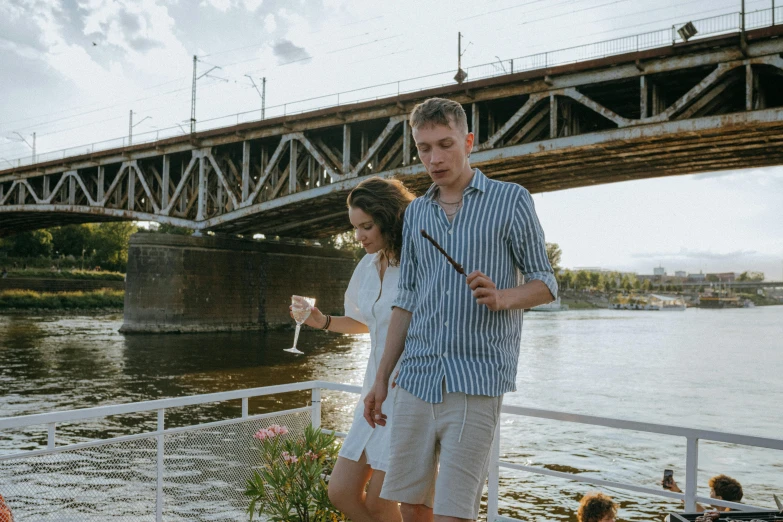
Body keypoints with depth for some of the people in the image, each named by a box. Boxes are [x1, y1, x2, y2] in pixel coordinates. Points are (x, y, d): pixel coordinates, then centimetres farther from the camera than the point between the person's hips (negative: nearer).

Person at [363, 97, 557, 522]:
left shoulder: (511, 200, 1)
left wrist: (502, 298, -19)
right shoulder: (416, 213, 14)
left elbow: (545, 284, 3)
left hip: (476, 379, -4)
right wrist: (381, 378, 13)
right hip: (416, 377, 5)